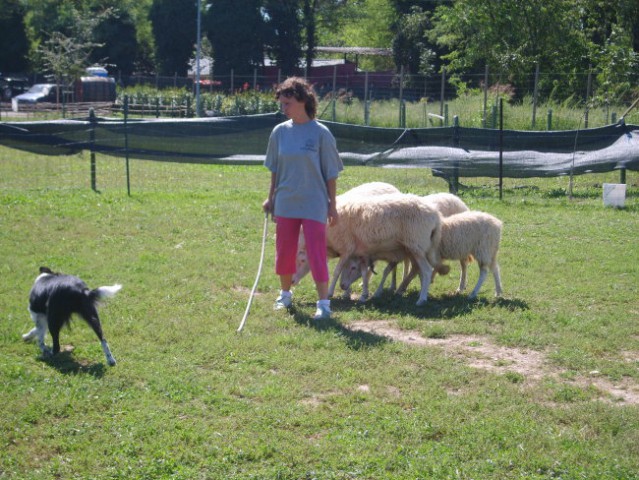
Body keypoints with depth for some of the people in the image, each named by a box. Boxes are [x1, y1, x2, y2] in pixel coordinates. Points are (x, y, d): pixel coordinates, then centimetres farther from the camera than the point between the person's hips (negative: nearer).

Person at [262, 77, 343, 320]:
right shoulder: (280, 132, 2)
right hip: (285, 203, 4)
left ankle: (324, 303, 1)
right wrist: (270, 198, 11)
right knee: (284, 252, 13)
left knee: (317, 254, -5)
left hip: (314, 205, -4)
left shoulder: (320, 133, -9)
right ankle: (285, 294, 31)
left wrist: (332, 205, -4)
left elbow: (331, 173, -4)